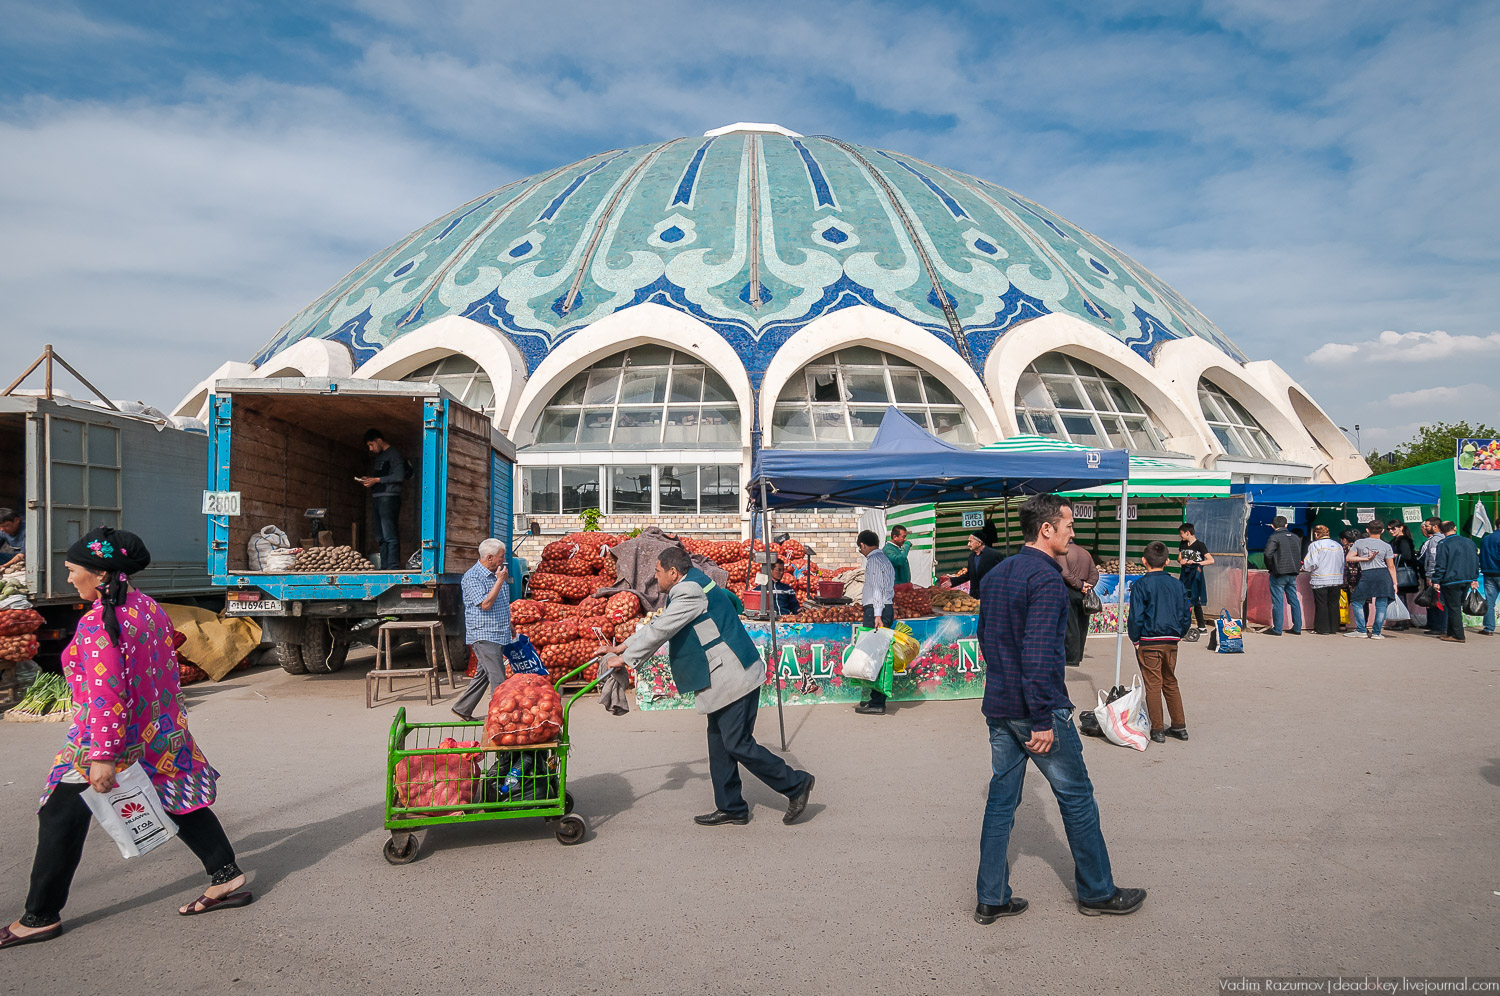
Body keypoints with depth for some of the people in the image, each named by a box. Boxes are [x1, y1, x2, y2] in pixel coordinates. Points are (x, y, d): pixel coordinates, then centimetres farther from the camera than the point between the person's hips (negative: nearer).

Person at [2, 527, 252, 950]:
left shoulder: (99, 622, -21)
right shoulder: (148, 607, 4)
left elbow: (107, 693, -25)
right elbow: (166, 671, 12)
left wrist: (104, 756, -24)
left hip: (112, 738, -8)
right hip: (162, 733, 8)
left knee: (61, 819, 7)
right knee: (182, 803, 15)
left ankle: (40, 918, 18)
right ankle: (227, 877, 16)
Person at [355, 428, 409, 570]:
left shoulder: (394, 453, -4)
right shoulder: (379, 456, 24)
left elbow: (400, 476, -14)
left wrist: (377, 480, -11)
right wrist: (369, 479, 9)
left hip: (389, 498, -9)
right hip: (378, 498, 9)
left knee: (390, 535, -14)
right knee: (381, 536, 6)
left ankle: (393, 567, -17)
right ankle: (384, 567, 7)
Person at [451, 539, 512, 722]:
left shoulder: (497, 574, 14)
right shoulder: (472, 577, -12)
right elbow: (485, 604, -21)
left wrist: (510, 628, 24)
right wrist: (500, 581, -18)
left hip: (499, 636, 9)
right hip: (483, 636, -8)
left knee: (483, 675, 15)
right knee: (498, 680, -11)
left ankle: (462, 709, 27)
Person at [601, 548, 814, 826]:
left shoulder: (691, 590, -15)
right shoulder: (686, 589, 18)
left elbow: (660, 630, -16)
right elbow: (657, 624, 24)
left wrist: (625, 658, -7)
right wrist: (623, 647, 22)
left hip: (735, 677, -11)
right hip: (724, 680, 11)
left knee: (738, 744, -7)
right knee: (719, 741, 13)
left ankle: (796, 784, 4)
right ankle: (730, 808, 20)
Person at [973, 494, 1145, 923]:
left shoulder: (994, 575, 10)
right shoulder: (1046, 578, -18)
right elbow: (1038, 653, -24)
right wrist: (1042, 721, -22)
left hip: (998, 707, 8)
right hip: (1037, 709, -8)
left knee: (1001, 799, 12)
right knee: (1076, 796, 9)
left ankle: (992, 898, 17)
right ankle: (1097, 892, 23)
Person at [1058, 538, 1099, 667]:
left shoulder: (1063, 553, -7)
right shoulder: (1085, 552, 14)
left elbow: (1065, 573, -19)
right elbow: (1094, 572, 8)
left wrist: (1079, 585, -13)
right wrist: (1088, 586, 0)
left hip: (1069, 592, -6)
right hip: (1084, 594, 6)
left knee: (1071, 626, -3)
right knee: (1082, 626, 13)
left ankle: (1073, 659, -1)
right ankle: (1079, 656, 21)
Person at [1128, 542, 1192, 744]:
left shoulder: (1141, 585, -10)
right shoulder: (1177, 584, 5)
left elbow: (1136, 616, -13)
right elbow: (1186, 615, 8)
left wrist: (1135, 639, -2)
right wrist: (1178, 635, 19)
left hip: (1149, 642, -5)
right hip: (1171, 642, 5)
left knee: (1153, 685, 2)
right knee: (1170, 683, 17)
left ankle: (1157, 730, 6)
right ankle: (1179, 726, 21)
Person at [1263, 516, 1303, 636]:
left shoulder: (1274, 537, -11)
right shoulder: (1295, 537, 10)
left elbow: (1268, 554, -21)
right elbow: (1300, 555, 14)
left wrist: (1270, 567, -6)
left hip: (1279, 573, -6)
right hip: (1293, 574, 6)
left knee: (1277, 602, -1)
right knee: (1294, 600, 13)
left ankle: (1277, 629, 1)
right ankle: (1297, 628, 17)